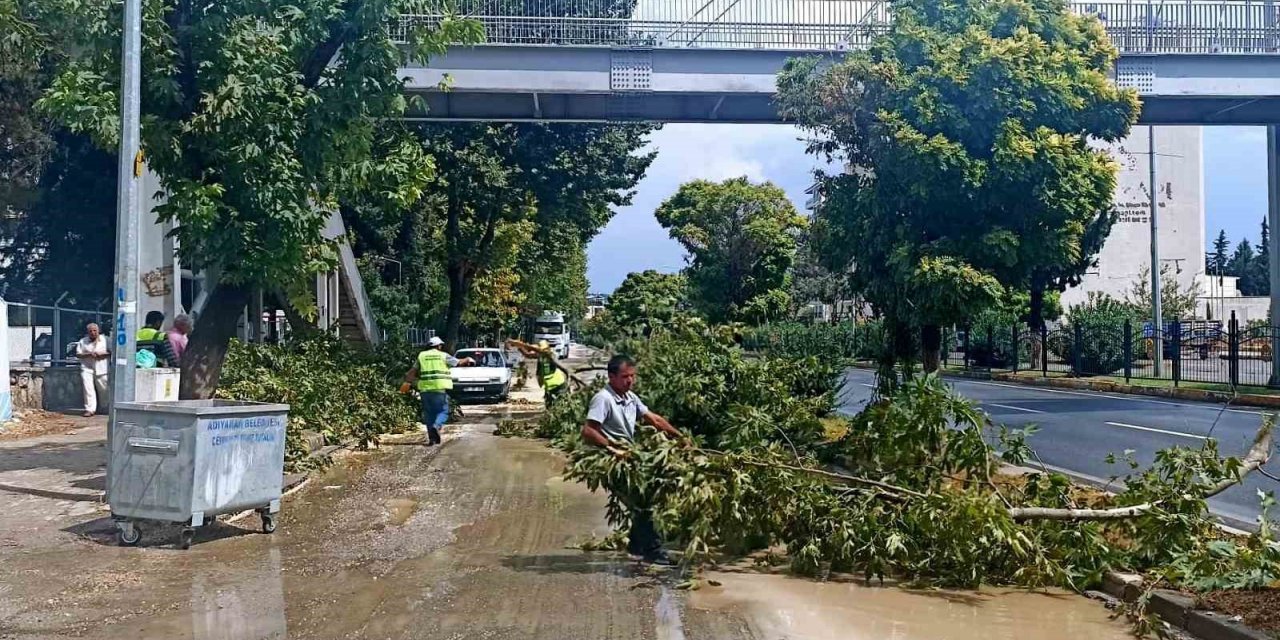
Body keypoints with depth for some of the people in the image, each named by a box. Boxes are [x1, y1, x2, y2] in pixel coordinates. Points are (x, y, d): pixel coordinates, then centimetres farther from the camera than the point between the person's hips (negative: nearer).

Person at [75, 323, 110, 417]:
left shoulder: (104, 340, 8)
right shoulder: (82, 341, 9)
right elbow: (78, 354, 2)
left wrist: (102, 354, -12)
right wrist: (89, 354, -14)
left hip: (101, 368, 0)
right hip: (87, 368, 0)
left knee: (104, 389, 5)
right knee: (88, 388, -14)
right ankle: (90, 409, -14)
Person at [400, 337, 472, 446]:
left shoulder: (421, 356, 11)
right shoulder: (444, 356, 5)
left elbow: (413, 370, 7)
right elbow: (459, 363, 13)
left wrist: (407, 382, 16)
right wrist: (467, 360, 32)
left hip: (425, 388, 3)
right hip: (440, 388, -3)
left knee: (429, 413, 10)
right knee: (443, 411, 5)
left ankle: (432, 437, 7)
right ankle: (436, 425, -24)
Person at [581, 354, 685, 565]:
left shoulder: (630, 397, 10)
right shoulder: (603, 399, -16)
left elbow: (654, 419, 15)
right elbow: (588, 431, -24)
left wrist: (681, 437, 11)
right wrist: (612, 449, -28)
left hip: (630, 457, 8)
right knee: (641, 502, -10)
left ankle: (637, 544, 24)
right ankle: (652, 549, 1)